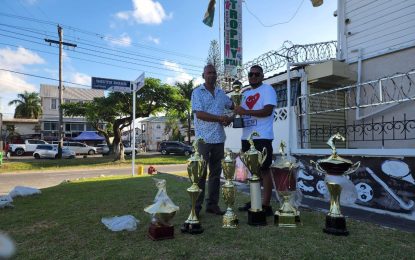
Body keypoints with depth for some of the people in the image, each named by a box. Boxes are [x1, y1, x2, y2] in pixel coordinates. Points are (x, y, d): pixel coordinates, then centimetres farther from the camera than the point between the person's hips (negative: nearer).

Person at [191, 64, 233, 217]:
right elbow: (199, 114, -13)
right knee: (201, 173, -3)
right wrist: (220, 118, -13)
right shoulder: (197, 92, -1)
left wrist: (230, 118, 9)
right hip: (204, 139, -5)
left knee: (216, 172, 9)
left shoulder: (221, 93, 15)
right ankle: (196, 206, 6)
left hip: (219, 139, 6)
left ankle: (212, 204, 18)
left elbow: (233, 106, 30)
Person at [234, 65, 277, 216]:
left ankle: (266, 205, 1)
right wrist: (237, 113, 2)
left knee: (264, 170, -5)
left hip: (262, 137, -8)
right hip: (247, 137, 8)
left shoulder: (267, 89, -3)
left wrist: (246, 111, -21)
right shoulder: (245, 93, 20)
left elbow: (268, 111, -17)